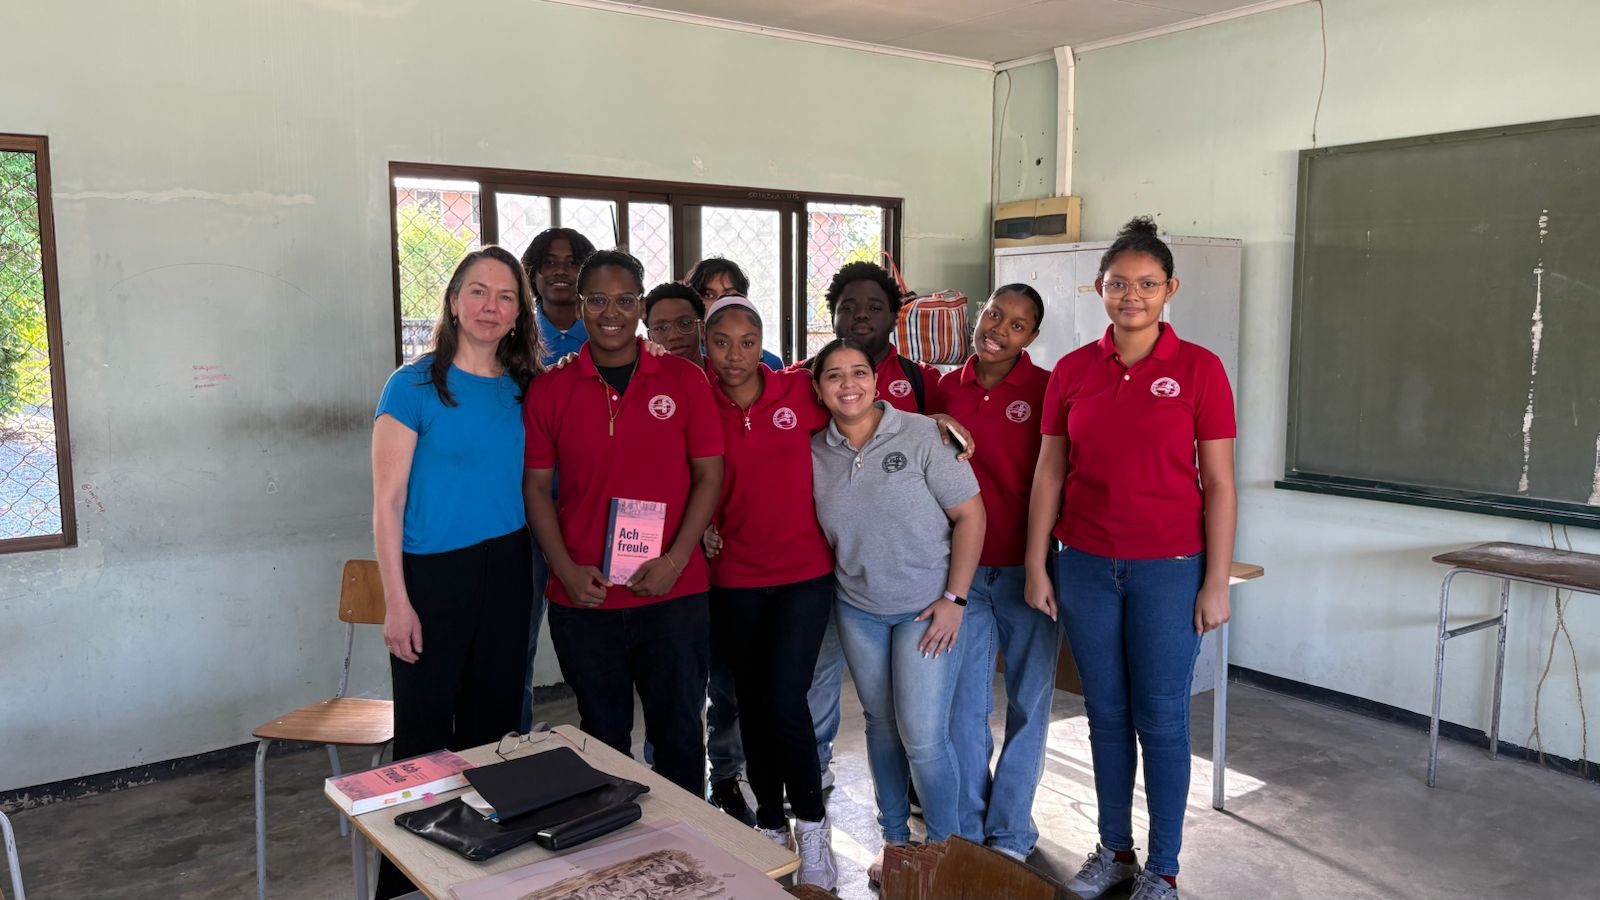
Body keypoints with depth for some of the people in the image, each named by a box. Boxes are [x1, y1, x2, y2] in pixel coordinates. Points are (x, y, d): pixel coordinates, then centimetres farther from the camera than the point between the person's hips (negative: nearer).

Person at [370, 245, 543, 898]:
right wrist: (396, 601, -11)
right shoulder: (415, 385, -7)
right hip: (434, 574, -4)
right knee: (424, 731, 1)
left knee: (492, 721, 13)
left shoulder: (523, 390, 6)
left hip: (508, 573, 5)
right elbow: (387, 502, -7)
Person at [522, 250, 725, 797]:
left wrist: (675, 560, -11)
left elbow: (709, 476, 0)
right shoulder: (549, 391, 2)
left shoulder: (685, 381, 0)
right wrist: (567, 570, -8)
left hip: (675, 594, -1)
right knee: (603, 736, 15)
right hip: (583, 600, 1)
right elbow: (536, 487, 3)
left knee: (679, 731, 10)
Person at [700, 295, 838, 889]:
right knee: (752, 703, 11)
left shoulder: (799, 391, -4)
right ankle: (771, 825, 31)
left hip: (804, 572, -2)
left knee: (784, 700, -10)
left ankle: (812, 825, 12)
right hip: (735, 580, 2)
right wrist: (705, 535, -11)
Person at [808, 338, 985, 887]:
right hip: (858, 609, 4)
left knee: (923, 734, -7)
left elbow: (970, 514, -10)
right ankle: (894, 839, 32)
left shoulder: (920, 434, -12)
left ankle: (943, 845, 16)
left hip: (927, 607, -4)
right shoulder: (815, 453, -1)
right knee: (881, 724, 14)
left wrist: (954, 598, -13)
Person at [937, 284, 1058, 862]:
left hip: (1026, 568, -2)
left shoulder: (1046, 390, -7)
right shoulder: (946, 389, 3)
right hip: (963, 568, 3)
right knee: (964, 702, 8)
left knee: (1028, 703, 8)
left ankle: (1010, 835, 23)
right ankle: (969, 831, 24)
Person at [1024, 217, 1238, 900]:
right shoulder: (1072, 371, 4)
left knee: (1161, 718, 5)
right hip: (1086, 565, 3)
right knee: (1106, 713, 13)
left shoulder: (1198, 369, -4)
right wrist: (1036, 567, 4)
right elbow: (1048, 473, 7)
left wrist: (1216, 582, -6)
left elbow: (1219, 484, -3)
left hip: (1169, 568, -3)